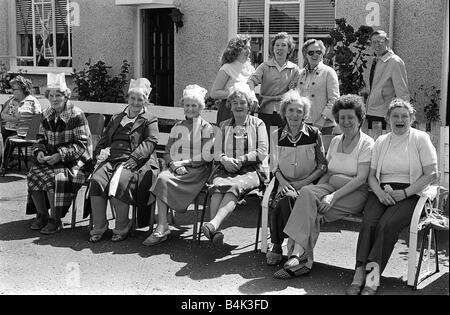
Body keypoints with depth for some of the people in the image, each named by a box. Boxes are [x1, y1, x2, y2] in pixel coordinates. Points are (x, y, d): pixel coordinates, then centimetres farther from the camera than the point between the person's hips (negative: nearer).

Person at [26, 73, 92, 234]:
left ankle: (55, 220, -13)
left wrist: (59, 155, -22)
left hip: (75, 160, -6)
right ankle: (42, 215, -1)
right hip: (51, 159, 7)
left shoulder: (76, 115, -11)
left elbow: (81, 144, -14)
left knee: (53, 178, -29)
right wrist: (39, 152, -6)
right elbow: (41, 139, 17)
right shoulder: (47, 115, 10)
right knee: (33, 174, -16)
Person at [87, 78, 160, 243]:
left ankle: (122, 228, -16)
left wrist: (133, 159, -19)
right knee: (96, 180, -25)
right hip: (110, 159, 5)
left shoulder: (149, 120, 12)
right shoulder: (116, 118, 29)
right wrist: (100, 153, 5)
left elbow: (150, 143, -4)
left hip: (132, 162, -5)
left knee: (118, 183, -33)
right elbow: (104, 140, 29)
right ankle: (98, 227, -16)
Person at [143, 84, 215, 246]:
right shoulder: (177, 127, 20)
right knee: (162, 178, -29)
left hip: (197, 170, -4)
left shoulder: (206, 127, 5)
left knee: (164, 180, -29)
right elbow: (167, 153, 16)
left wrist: (185, 162, -11)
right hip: (178, 168, 4)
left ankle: (162, 229, -25)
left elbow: (207, 156, -3)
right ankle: (162, 228, -32)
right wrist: (174, 164, -6)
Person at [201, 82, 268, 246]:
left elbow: (262, 151, 1)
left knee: (235, 186, -35)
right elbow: (217, 151, 13)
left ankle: (214, 223, -53)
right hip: (226, 169, 3)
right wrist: (225, 159, -11)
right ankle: (215, 231, -44)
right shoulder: (224, 126, 23)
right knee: (218, 185, -32)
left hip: (252, 170, -2)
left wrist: (240, 160, -11)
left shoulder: (257, 124, 13)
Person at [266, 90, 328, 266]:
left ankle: (277, 247, -19)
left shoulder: (314, 134, 1)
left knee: (285, 201, -32)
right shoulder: (277, 136, 8)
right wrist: (283, 182, -8)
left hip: (308, 184, -2)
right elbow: (275, 167, 13)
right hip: (285, 183, 2)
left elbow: (323, 166, 2)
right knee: (284, 200, -33)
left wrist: (302, 183, -9)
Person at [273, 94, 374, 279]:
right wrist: (317, 191, -4)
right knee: (307, 193, -28)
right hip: (333, 187, 5)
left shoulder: (366, 144, -3)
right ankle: (298, 255, -36)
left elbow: (361, 179, -13)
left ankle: (298, 254, -27)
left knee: (312, 211, -29)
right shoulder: (335, 141, 18)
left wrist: (334, 196, -23)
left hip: (356, 193, -5)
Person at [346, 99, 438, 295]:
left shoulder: (420, 139, 5)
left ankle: (372, 275, -30)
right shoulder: (381, 141, 16)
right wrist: (380, 192, -8)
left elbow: (431, 175, -1)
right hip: (382, 192, 3)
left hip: (410, 194, -3)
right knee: (369, 222, -27)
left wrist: (404, 193, -12)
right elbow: (371, 175, 14)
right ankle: (359, 274, -32)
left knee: (387, 224, -31)